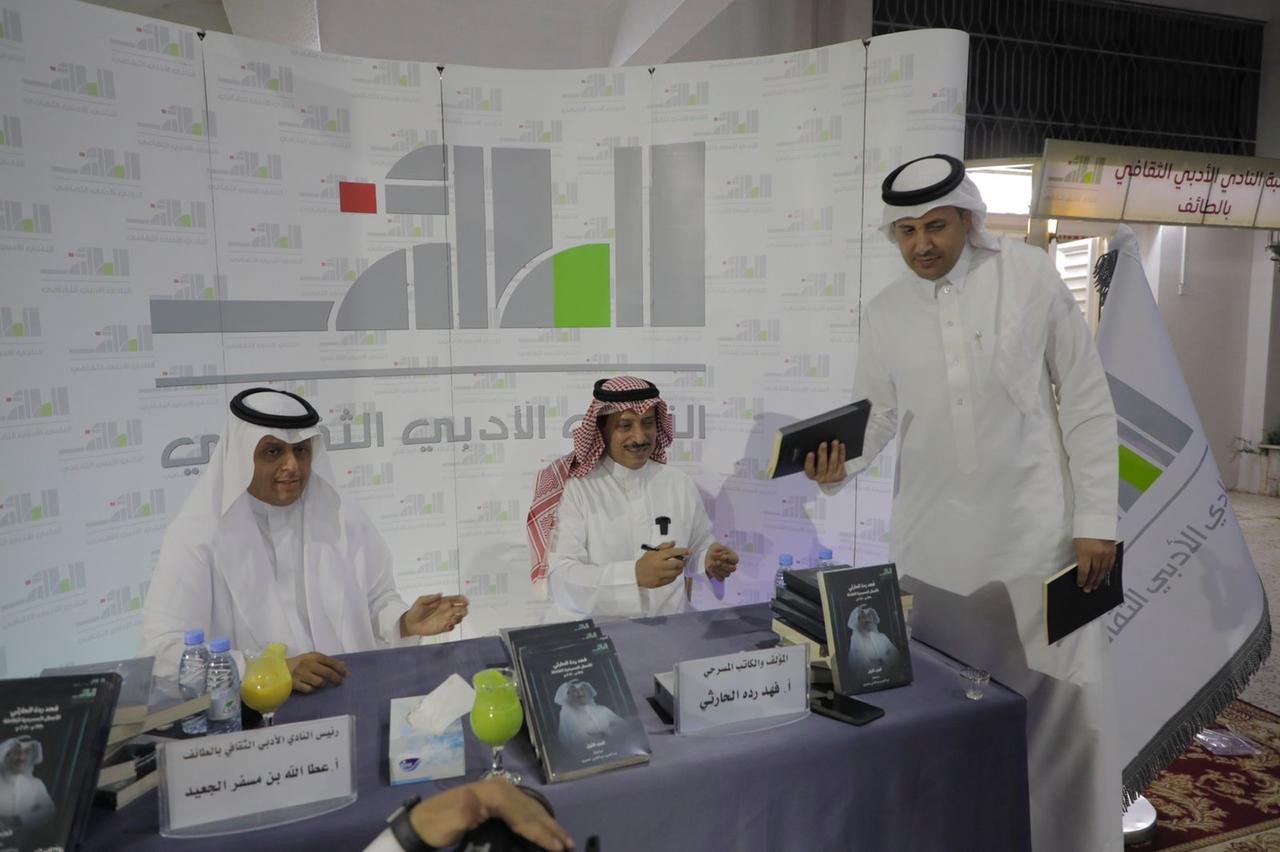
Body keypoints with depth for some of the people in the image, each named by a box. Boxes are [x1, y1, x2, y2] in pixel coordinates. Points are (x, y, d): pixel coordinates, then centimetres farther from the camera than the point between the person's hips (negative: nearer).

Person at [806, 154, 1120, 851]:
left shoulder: (1031, 277, -3)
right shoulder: (882, 313, 4)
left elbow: (1086, 403, -1)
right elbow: (875, 416, 7)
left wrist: (1096, 519, -5)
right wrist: (837, 466, -14)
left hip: (1038, 534, -2)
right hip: (932, 542, 2)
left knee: (1064, 702, 4)